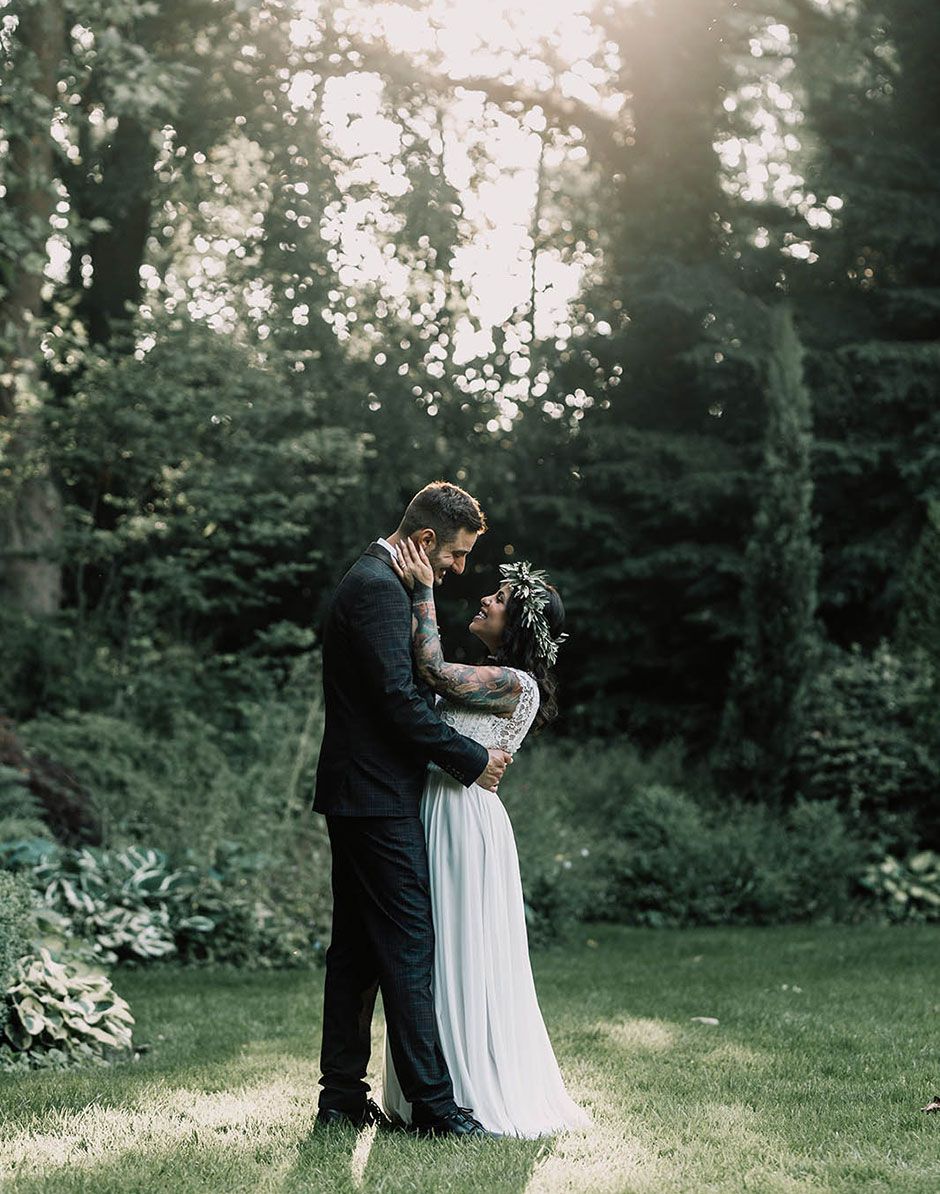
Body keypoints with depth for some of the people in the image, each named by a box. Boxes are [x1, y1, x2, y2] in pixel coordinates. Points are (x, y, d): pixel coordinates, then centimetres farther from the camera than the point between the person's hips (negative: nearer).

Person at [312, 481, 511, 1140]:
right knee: (409, 945, -7)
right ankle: (432, 1103, -4)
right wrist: (472, 759, -13)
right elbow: (400, 700, -21)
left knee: (356, 949, 11)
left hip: (356, 795, 11)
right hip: (378, 796, -11)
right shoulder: (380, 587, -15)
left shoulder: (372, 580, 18)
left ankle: (342, 1097, 16)